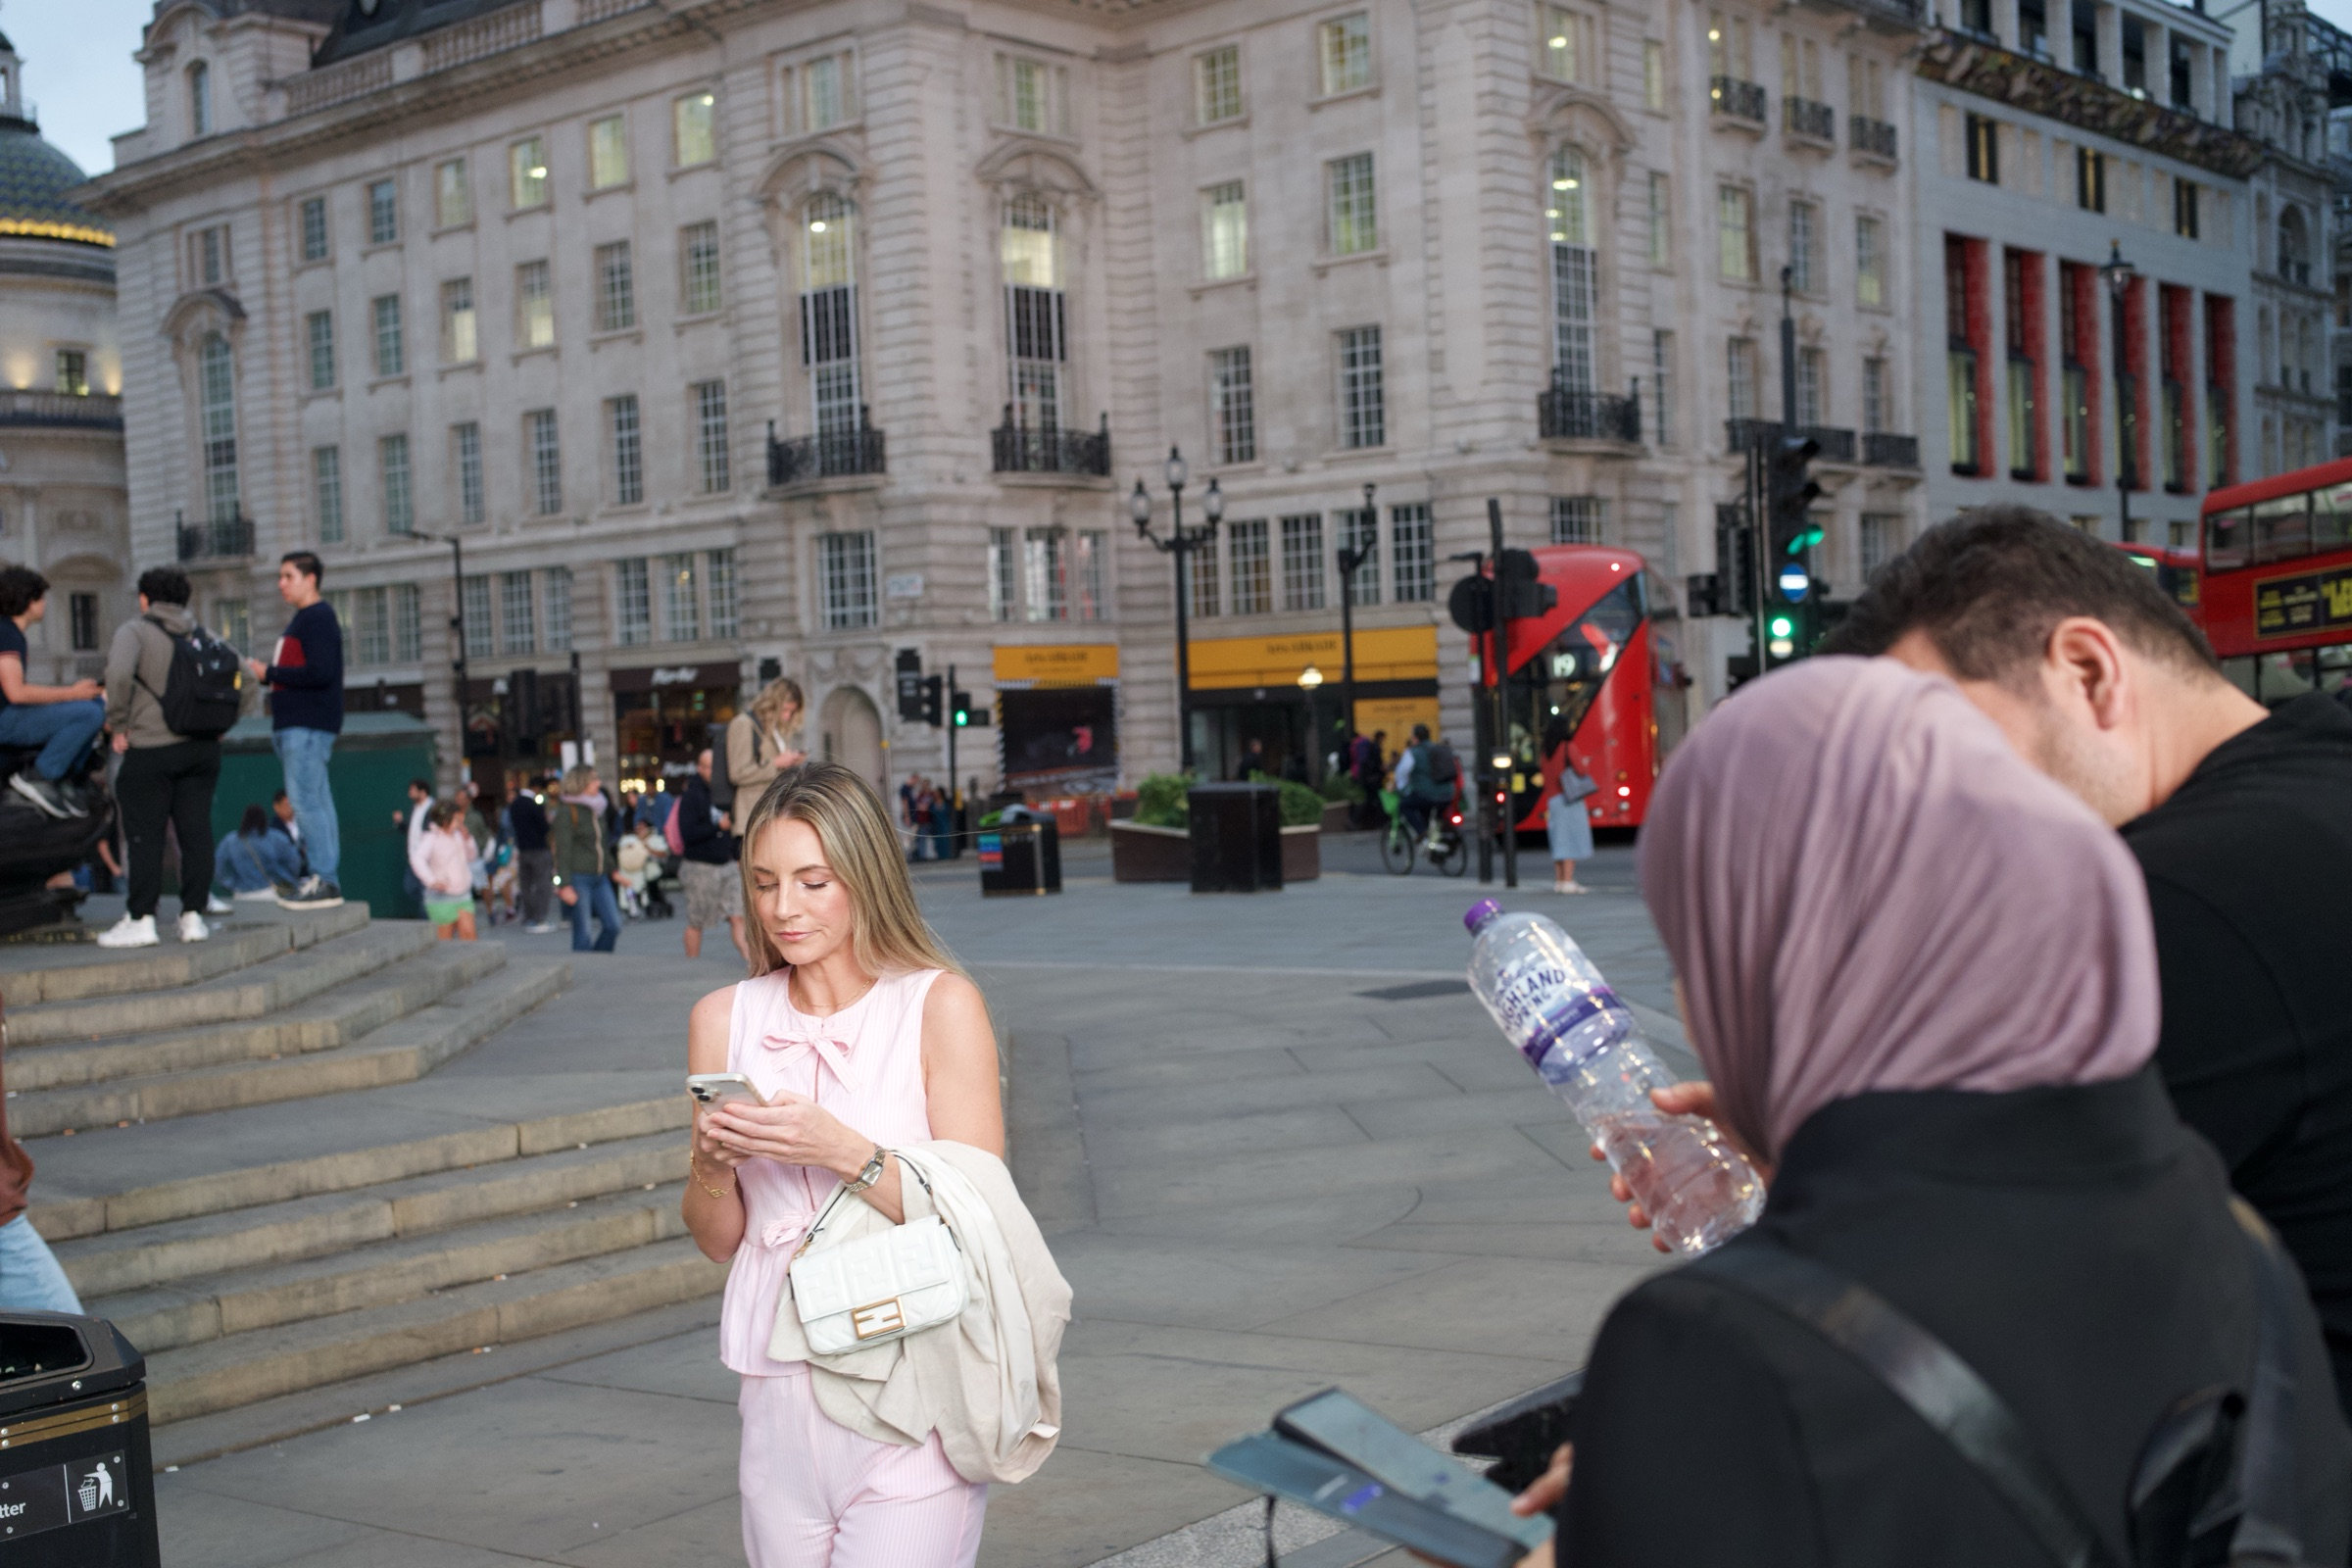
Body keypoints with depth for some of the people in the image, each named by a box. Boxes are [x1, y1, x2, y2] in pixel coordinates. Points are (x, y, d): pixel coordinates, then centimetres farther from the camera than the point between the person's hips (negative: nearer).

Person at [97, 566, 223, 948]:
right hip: (203, 748, 5)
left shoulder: (134, 631, -4)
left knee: (145, 835, -1)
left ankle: (141, 920, -1)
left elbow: (119, 673, -22)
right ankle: (194, 916, 7)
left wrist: (119, 724, -11)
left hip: (151, 749, -5)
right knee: (196, 832, 6)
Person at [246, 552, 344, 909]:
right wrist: (268, 674, 7)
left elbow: (320, 673, -21)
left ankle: (324, 881, -12)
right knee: (316, 802, 9)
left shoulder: (319, 618, -11)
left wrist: (271, 673, -13)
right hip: (294, 725, 10)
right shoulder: (303, 619, 21)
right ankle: (323, 879, 12)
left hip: (307, 727, -10)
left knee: (306, 800, -12)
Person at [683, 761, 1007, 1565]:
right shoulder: (724, 1018, 7)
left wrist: (841, 1150, -20)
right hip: (780, 1397, 4)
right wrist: (712, 1166, -8)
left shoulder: (940, 1004, -6)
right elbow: (718, 1241, 12)